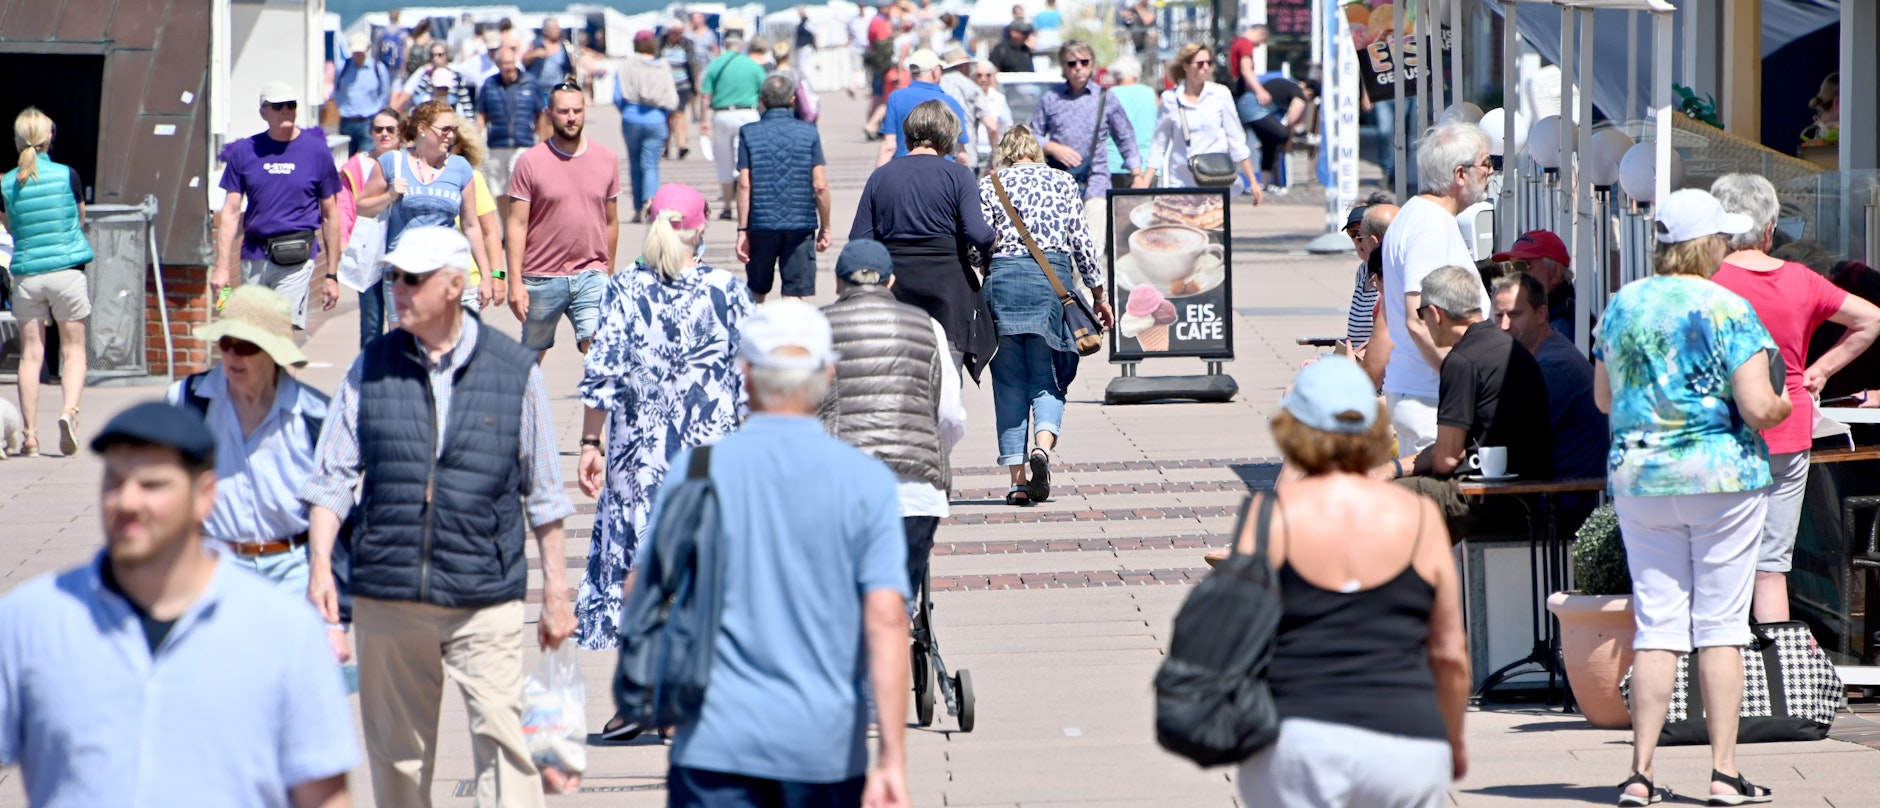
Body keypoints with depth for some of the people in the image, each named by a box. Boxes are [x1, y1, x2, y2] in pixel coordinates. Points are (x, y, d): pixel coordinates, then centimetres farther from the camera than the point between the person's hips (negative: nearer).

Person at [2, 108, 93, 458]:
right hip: (67, 270, -1)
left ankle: (30, 433, 5)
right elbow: (80, 219, 7)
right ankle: (70, 410, -16)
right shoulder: (68, 176, -6)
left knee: (31, 354, 7)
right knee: (73, 350, 7)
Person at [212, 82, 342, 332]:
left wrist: (331, 274, 5)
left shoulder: (317, 151, 3)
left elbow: (330, 215, 7)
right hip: (253, 257, 3)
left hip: (297, 256, -3)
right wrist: (222, 266, -3)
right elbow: (231, 212, 6)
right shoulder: (244, 152, 6)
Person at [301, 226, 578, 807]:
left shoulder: (516, 371, 2)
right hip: (386, 595, 2)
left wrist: (555, 591, 8)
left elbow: (543, 491, 8)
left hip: (485, 600, -2)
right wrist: (320, 565, -9)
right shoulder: (372, 368, 6)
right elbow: (332, 476, 5)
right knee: (396, 746, 8)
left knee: (502, 736, -11)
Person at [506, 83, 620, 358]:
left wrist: (609, 272, 18)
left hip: (591, 276, 1)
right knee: (531, 357, 14)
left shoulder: (606, 160, 5)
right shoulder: (531, 162, -4)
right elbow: (517, 224, -5)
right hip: (541, 279, -1)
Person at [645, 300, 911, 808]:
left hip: (718, 741, -1)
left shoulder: (698, 467, -3)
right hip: (827, 746, 1)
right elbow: (886, 619, -10)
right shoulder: (867, 481, -3)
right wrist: (892, 757, -11)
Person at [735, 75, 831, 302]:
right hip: (801, 226, -1)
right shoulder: (808, 133, 0)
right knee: (795, 296, 1)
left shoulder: (749, 134, 0)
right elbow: (820, 185, -4)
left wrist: (742, 230, -3)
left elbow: (744, 185, -6)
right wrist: (825, 227, 6)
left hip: (761, 224, 1)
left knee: (757, 292, 17)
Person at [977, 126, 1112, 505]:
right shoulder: (1063, 182, 10)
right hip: (1053, 276, 1)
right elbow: (1081, 241, 6)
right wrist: (1098, 294, 13)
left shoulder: (990, 185, 6)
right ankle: (1043, 445, -23)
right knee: (1047, 377, 6)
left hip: (1004, 277, -1)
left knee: (1009, 382, 5)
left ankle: (1017, 480, 2)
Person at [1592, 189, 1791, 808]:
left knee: (1656, 623, 5)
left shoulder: (1621, 306, 5)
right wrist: (1784, 403, 6)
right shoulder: (1727, 310, -11)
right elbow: (1759, 409, -15)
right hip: (1723, 477, -4)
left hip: (1637, 478, 4)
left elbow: (1603, 397, 14)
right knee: (1721, 622, 2)